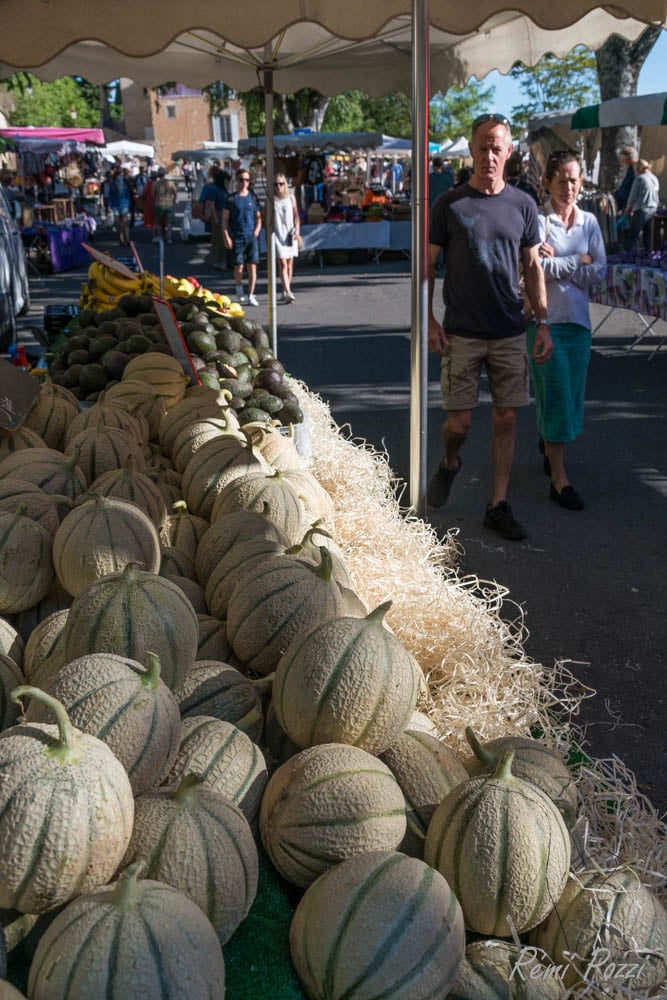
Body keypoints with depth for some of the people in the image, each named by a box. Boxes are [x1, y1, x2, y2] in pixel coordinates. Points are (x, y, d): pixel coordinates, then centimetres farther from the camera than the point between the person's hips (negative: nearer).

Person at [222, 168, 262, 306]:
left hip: (252, 237, 2)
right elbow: (225, 219, 2)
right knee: (239, 266, -4)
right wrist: (226, 237, -6)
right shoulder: (231, 198, 2)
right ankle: (239, 287, 26)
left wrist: (257, 230, 1)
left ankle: (251, 296, 1)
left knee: (252, 266, -4)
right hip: (237, 237, -2)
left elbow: (258, 217, 17)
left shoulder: (252, 197, 9)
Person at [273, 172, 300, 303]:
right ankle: (288, 292, -20)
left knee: (290, 264, 7)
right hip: (277, 234, -3)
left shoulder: (291, 197, 8)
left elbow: (296, 215, 9)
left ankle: (286, 291, 19)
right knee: (283, 264, -12)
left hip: (290, 234, 3)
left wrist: (297, 230, -3)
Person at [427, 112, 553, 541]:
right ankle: (450, 463, 33)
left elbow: (532, 267, 9)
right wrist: (430, 320, -6)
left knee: (507, 420, 5)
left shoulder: (523, 205, 5)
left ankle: (499, 505, 16)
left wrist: (543, 322, 3)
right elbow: (428, 265, 1)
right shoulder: (450, 204, -2)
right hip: (462, 334, -2)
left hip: (511, 333, 2)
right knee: (459, 422, -1)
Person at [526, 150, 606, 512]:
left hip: (579, 319, 5)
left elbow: (599, 272, 0)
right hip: (545, 318, -5)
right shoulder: (537, 220, -7)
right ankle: (559, 479, 1)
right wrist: (578, 261, -9)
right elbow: (535, 266, -19)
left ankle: (548, 447, 36)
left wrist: (556, 263, -11)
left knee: (571, 396, 10)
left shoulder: (589, 222, 8)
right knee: (555, 396, -5)